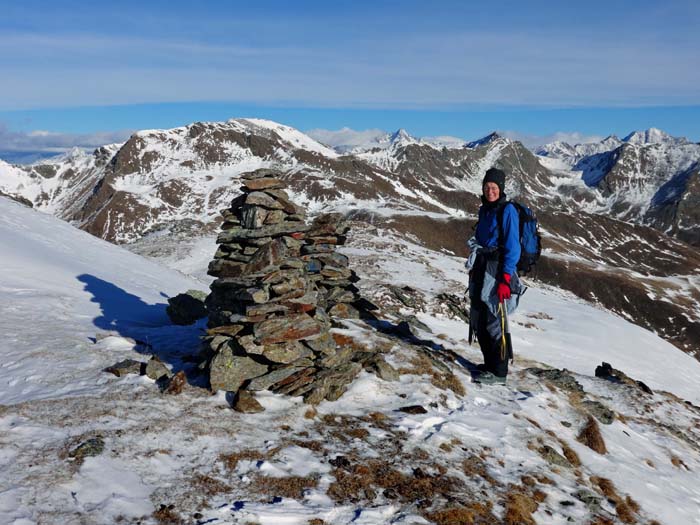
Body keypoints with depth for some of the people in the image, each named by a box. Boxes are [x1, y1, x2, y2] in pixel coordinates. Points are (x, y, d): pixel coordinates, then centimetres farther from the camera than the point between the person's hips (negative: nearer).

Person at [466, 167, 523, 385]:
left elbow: (512, 247, -13)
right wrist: (474, 268, 20)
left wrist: (505, 279, -19)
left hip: (498, 270, -8)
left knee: (495, 322, -7)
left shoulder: (507, 211, -9)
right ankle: (490, 365, 24)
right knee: (478, 320, 10)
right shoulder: (484, 210, 15)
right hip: (481, 269, 8)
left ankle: (498, 373, 2)